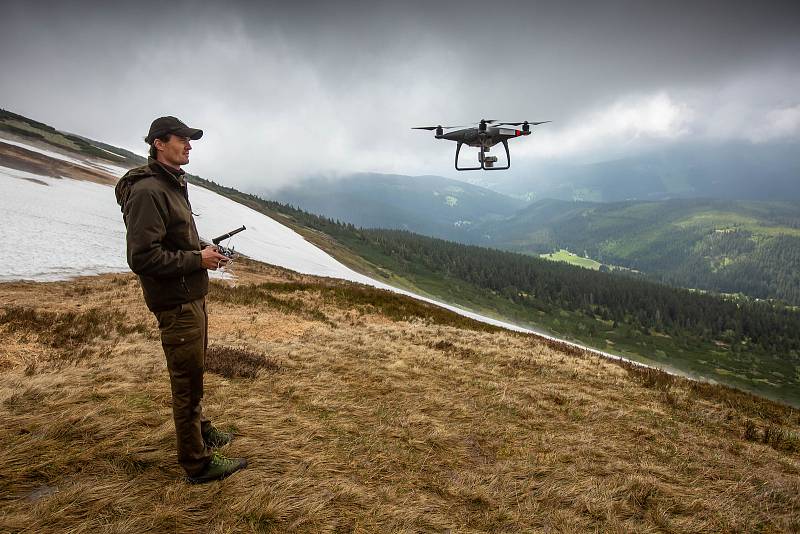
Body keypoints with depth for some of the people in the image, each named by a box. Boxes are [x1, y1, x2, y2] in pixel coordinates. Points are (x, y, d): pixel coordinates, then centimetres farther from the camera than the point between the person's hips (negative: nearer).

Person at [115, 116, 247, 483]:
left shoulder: (172, 186, 13)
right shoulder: (147, 191, -19)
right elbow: (142, 257, -25)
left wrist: (202, 249, 5)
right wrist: (197, 259, -20)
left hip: (193, 296, 10)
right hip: (176, 303, -10)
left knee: (192, 372, 24)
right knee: (188, 380, 1)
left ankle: (200, 429, 44)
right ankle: (198, 462, 15)